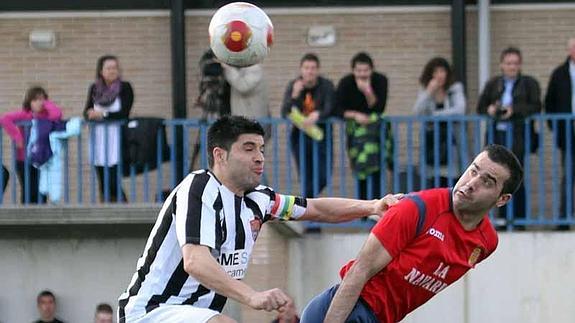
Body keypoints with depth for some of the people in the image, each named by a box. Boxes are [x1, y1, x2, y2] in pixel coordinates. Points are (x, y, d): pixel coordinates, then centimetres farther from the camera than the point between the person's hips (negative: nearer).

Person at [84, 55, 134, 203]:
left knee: (114, 184, -12)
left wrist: (102, 115, -14)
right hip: (98, 140, 4)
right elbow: (87, 112, 7)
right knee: (103, 185, 5)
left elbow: (124, 113, -11)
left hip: (116, 139, -4)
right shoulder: (94, 89, 11)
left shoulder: (124, 87, -2)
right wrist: (91, 114, -15)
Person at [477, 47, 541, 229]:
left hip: (518, 135, -4)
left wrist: (515, 110, -16)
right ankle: (504, 218, 9)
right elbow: (480, 107, 16)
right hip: (497, 135, 4)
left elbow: (536, 107, -4)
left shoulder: (529, 84, 7)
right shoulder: (493, 84, 17)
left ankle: (519, 220, -4)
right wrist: (489, 110, -6)